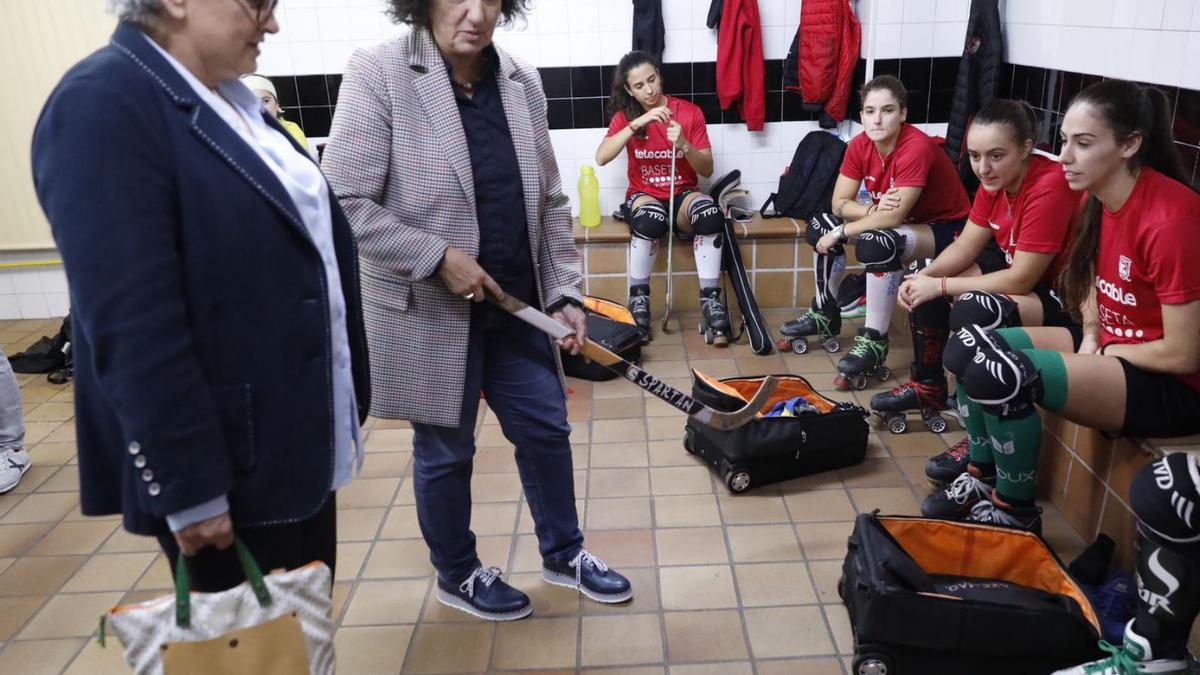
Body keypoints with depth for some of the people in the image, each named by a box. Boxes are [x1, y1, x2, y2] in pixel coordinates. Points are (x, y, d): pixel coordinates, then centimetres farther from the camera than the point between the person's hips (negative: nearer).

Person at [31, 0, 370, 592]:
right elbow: (132, 325, -23)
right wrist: (188, 485, -21)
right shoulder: (102, 104, -17)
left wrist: (344, 406, 17)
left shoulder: (229, 100, 10)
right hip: (226, 466, -8)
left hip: (298, 443, 8)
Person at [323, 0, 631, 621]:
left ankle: (563, 553, 38)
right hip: (428, 310, -5)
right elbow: (343, 203, -16)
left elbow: (549, 203, 8)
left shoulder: (521, 81, 3)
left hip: (516, 303, 5)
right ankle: (457, 576, 36)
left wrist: (565, 293, 3)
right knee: (445, 450, 12)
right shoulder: (378, 72, -13)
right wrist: (437, 258, -19)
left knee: (546, 429, 15)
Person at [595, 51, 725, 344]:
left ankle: (711, 299, -26)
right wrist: (638, 123, -26)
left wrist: (684, 145, -21)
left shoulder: (690, 112, -1)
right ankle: (638, 299, -22)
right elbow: (601, 158, -18)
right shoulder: (625, 116, 0)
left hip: (684, 194, 1)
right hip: (644, 195, -1)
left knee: (711, 216, -35)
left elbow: (707, 170, -2)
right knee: (650, 220, -38)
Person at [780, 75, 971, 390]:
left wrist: (841, 232, -25)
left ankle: (873, 341, -23)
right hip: (903, 223, 8)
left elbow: (894, 216, -33)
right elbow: (839, 203, -8)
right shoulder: (859, 145, -7)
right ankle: (825, 313, 13)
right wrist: (872, 210, -28)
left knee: (877, 242, -36)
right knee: (821, 225, -2)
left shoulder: (917, 147, -28)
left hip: (946, 229, -8)